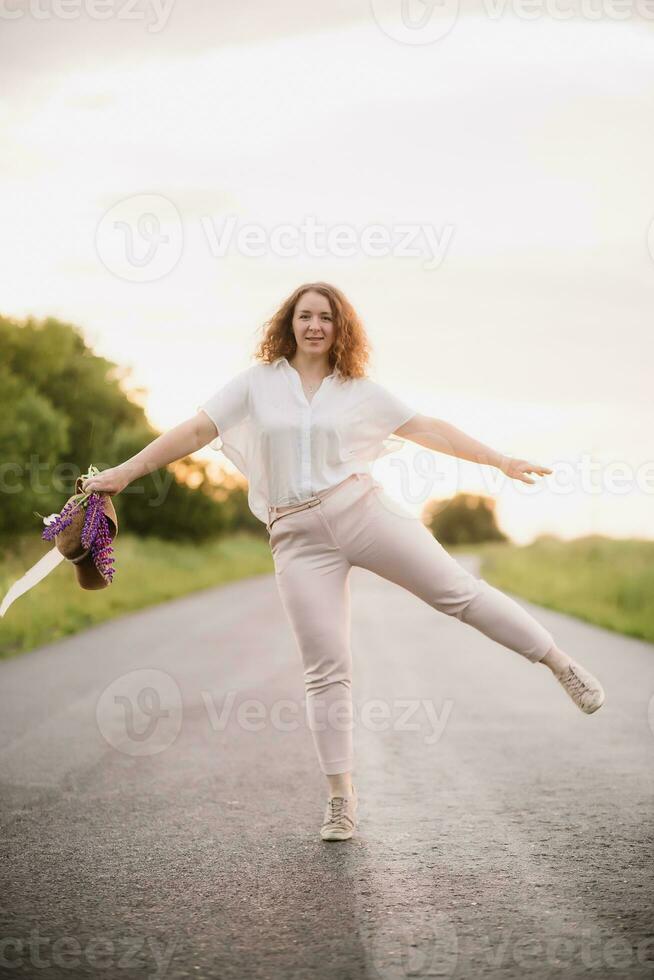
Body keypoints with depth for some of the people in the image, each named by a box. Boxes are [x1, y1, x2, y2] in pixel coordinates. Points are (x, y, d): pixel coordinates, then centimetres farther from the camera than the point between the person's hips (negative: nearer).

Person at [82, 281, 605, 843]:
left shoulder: (360, 390, 10)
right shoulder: (258, 383, 9)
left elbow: (430, 430, 10)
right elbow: (196, 431, 8)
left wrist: (500, 461, 6)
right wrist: (126, 472, 4)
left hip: (361, 508, 0)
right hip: (298, 538, 0)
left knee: (456, 589, -8)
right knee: (325, 669, -2)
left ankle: (562, 665, 8)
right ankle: (341, 798, 4)